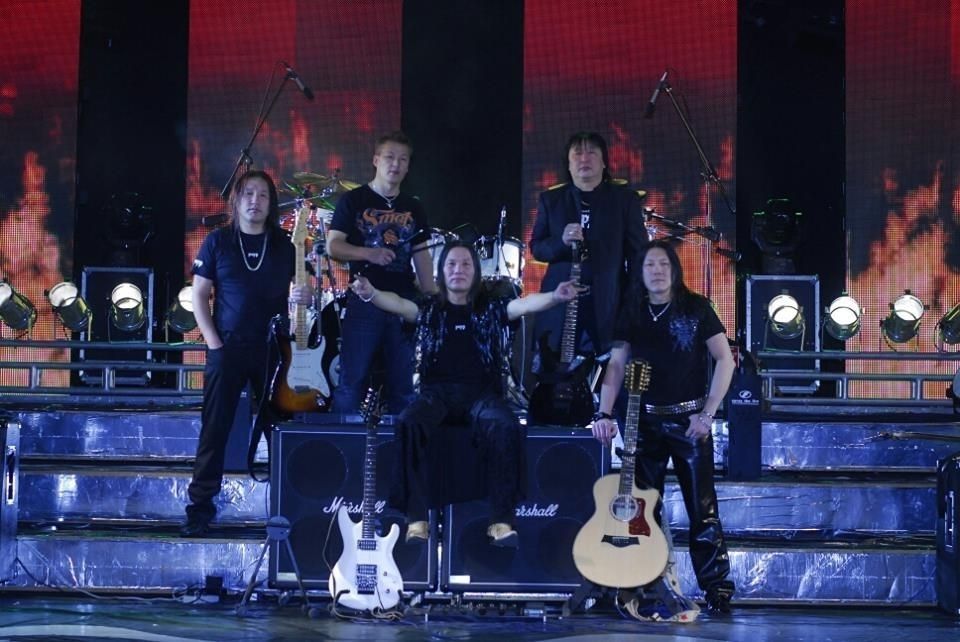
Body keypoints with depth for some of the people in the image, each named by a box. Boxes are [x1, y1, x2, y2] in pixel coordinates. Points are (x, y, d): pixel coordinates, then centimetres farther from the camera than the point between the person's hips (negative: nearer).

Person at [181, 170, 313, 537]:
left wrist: (304, 296, -13)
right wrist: (214, 343, -6)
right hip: (227, 350, -1)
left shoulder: (285, 245, 7)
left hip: (274, 351, 1)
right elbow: (199, 294, 3)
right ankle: (200, 507, 3)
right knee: (215, 429, -1)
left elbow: (300, 291, 12)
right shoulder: (218, 241, 3)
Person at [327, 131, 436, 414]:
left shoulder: (413, 208, 14)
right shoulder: (353, 200, 1)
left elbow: (422, 256, 14)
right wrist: (369, 253, -20)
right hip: (364, 300, -4)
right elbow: (333, 246, -5)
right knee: (352, 379, -4)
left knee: (403, 383, 6)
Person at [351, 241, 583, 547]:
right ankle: (417, 517, -30)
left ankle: (501, 519, -27)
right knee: (409, 423, -33)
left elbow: (525, 304, -4)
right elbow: (398, 304, -7)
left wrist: (555, 297, -25)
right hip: (437, 391, 0)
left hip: (481, 392, 0)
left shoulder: (491, 308, 13)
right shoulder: (429, 309, 12)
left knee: (507, 427, -33)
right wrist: (370, 293, -30)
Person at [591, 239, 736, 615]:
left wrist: (708, 413, -13)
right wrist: (604, 414, -11)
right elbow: (616, 364, 2)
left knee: (702, 507, -4)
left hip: (689, 420, -3)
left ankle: (717, 589, 0)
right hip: (647, 420, 4)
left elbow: (725, 360, -7)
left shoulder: (696, 308, -4)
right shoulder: (632, 313, 6)